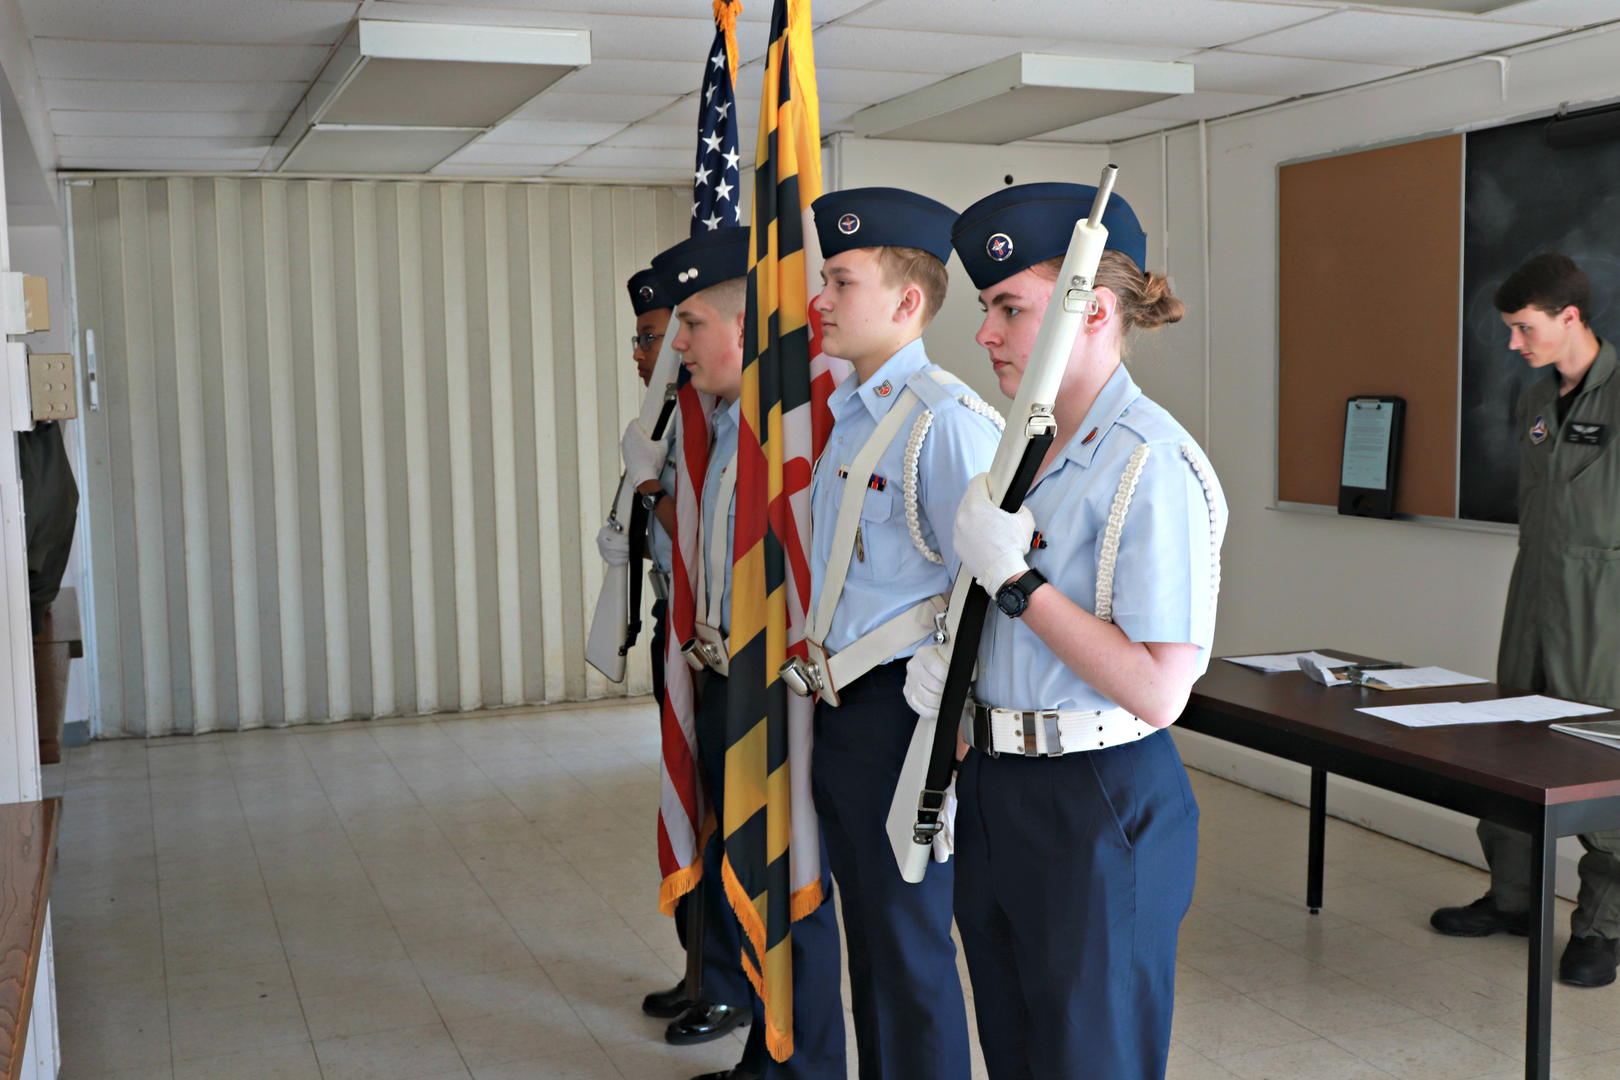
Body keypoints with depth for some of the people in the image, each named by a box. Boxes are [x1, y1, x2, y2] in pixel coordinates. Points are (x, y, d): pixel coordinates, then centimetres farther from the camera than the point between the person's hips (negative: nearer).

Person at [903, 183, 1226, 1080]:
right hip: (996, 799, 9)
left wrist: (1013, 577, -22)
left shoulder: (1153, 465, -19)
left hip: (1098, 813, -9)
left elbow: (1156, 693, -25)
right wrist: (944, 649, 1)